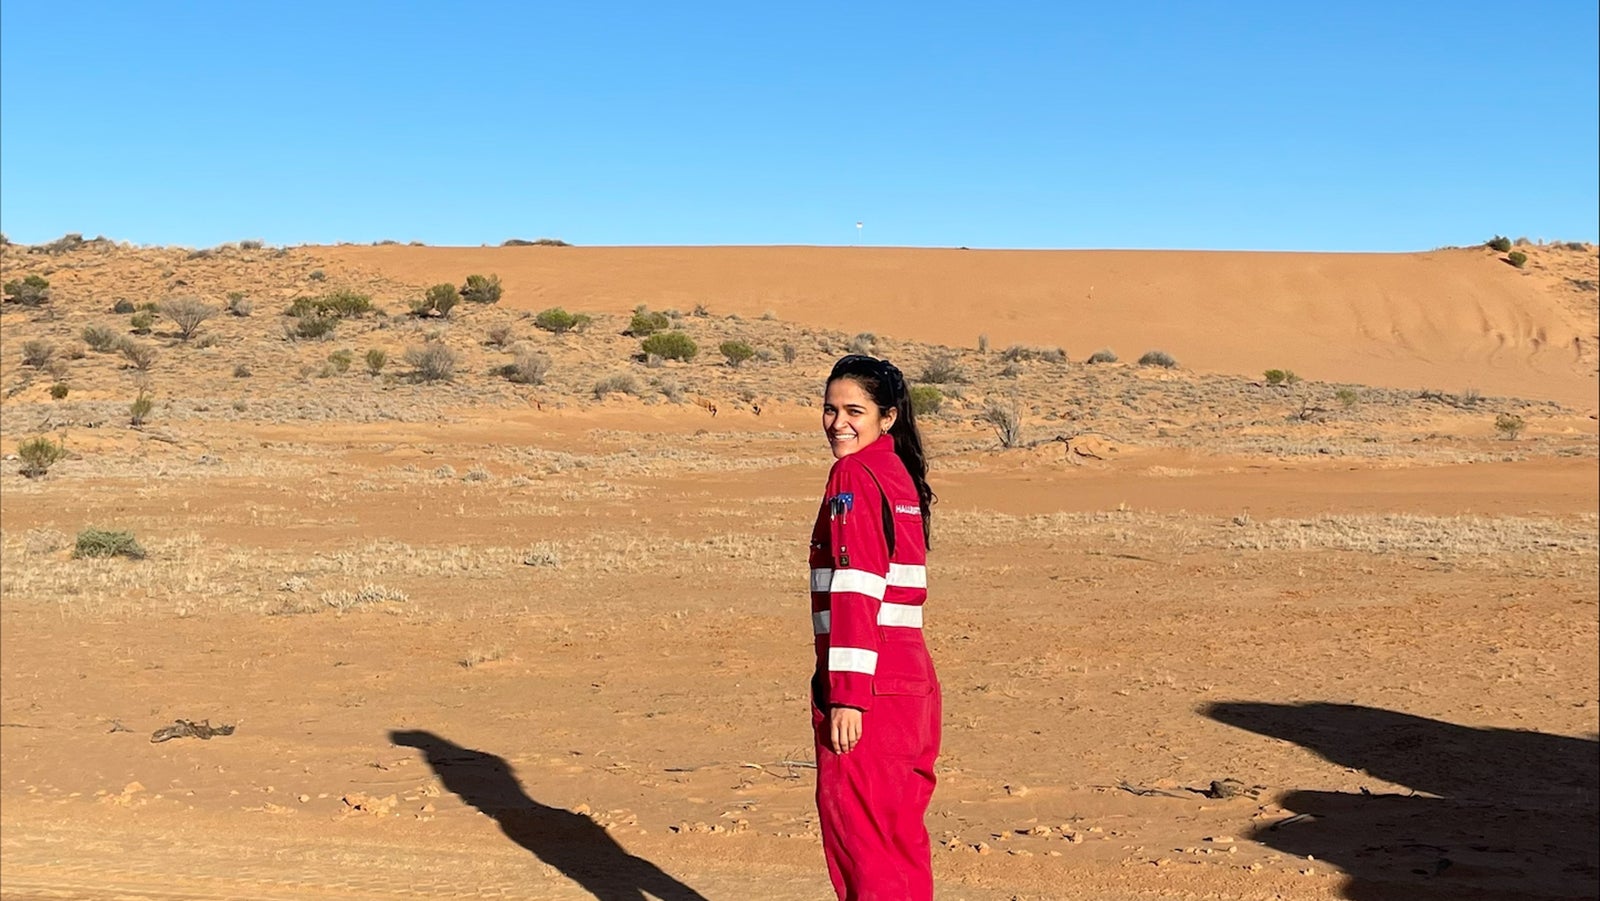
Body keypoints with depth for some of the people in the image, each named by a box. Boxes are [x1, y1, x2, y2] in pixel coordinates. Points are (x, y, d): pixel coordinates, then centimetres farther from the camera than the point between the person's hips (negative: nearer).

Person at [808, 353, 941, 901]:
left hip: (870, 689, -9)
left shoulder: (853, 476, -10)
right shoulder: (897, 472, 16)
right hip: (911, 681, 9)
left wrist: (847, 695, -19)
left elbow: (856, 590, -18)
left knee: (857, 829, -2)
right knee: (897, 834, 17)